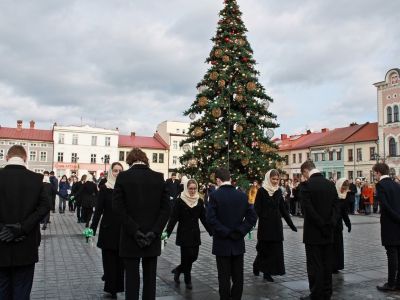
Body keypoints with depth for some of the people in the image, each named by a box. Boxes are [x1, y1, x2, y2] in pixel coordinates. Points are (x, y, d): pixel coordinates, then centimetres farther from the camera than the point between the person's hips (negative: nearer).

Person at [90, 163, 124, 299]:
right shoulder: (105, 188, -1)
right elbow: (99, 209, -2)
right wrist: (93, 228, -8)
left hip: (124, 230, 1)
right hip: (109, 230, -1)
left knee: (121, 261, 5)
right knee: (109, 260, 5)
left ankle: (118, 287, 17)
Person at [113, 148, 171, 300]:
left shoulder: (123, 177, -7)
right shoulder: (159, 177, 0)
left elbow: (118, 208, -12)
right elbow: (167, 208, -3)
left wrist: (134, 231, -10)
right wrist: (154, 231, -5)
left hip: (130, 238, -2)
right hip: (153, 239, 3)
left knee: (132, 277, 5)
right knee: (150, 277, 12)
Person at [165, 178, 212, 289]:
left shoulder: (199, 201, 3)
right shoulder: (179, 201, -8)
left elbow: (204, 218, 7)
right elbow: (173, 218, -9)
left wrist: (212, 232, 2)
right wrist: (167, 232, -17)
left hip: (195, 234, 4)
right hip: (184, 234, -4)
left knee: (194, 256, 5)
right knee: (187, 257, 0)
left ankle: (178, 270, 31)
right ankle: (188, 280, 19)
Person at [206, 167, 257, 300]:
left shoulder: (215, 195, -11)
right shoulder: (242, 195, 1)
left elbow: (211, 218, -20)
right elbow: (252, 217, -3)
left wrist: (225, 232, -13)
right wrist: (240, 232, -5)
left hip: (222, 243, -3)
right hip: (238, 243, 3)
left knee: (224, 277, 5)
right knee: (238, 277, 12)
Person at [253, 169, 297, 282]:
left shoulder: (279, 191, 8)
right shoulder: (262, 191, -6)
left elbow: (283, 209, 13)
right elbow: (257, 208, -9)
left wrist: (291, 224, 11)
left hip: (276, 224, 5)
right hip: (265, 224, -5)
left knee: (275, 248, 3)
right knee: (264, 247, 2)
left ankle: (267, 272, 12)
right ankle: (256, 265, 27)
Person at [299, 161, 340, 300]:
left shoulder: (306, 185, -13)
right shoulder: (330, 184, 5)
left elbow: (308, 208, -19)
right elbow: (336, 206, 2)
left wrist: (321, 225, -12)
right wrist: (330, 224, -3)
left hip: (313, 231, -6)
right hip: (328, 232, 6)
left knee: (314, 264, 2)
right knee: (327, 264, 13)